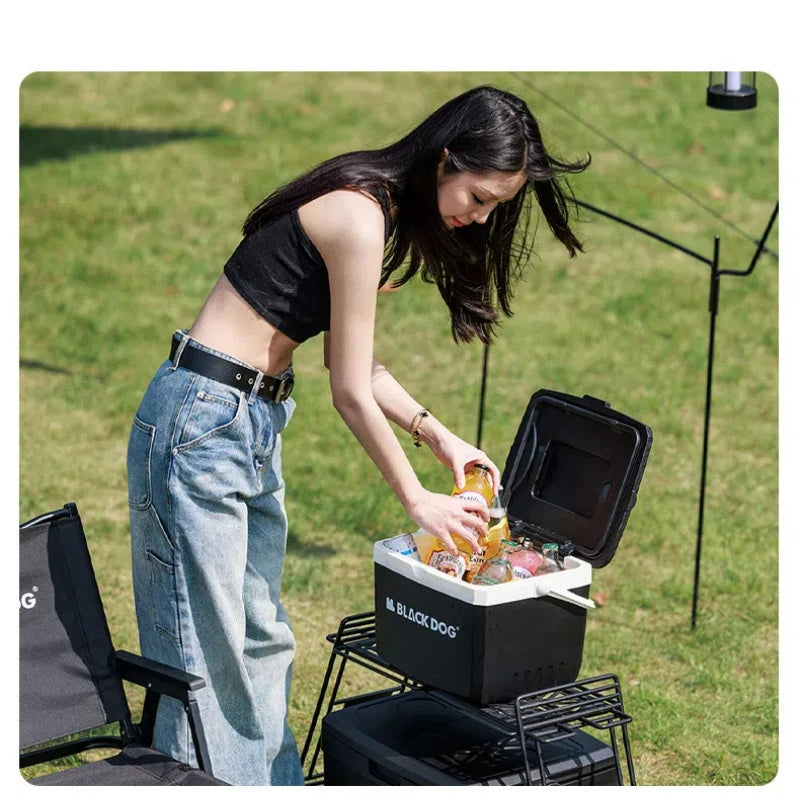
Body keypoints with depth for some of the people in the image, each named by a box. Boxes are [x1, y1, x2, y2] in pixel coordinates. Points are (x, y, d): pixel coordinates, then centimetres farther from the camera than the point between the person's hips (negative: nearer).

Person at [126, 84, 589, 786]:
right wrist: (418, 500, -7)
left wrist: (440, 438, 10)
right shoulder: (359, 217, -20)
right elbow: (351, 392, -17)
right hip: (202, 418, -10)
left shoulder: (383, 210, 10)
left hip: (254, 423, 10)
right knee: (202, 651, -5)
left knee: (260, 638, 15)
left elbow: (357, 365, 17)